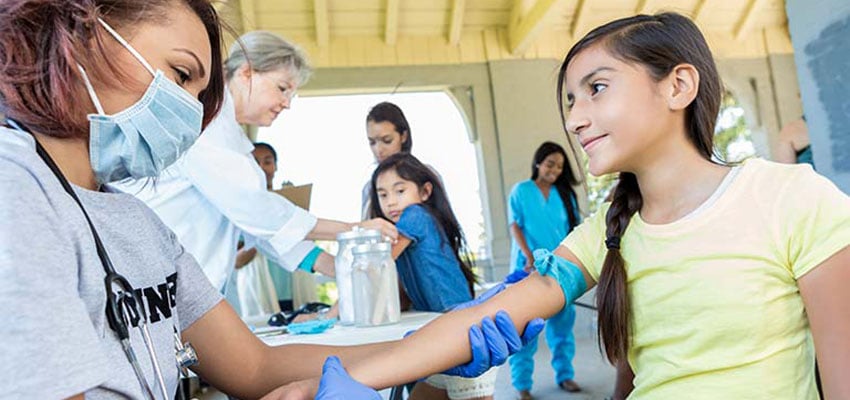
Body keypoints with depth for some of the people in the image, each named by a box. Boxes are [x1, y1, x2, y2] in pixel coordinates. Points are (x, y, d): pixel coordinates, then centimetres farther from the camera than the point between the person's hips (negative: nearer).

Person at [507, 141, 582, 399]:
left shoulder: (564, 194, 12)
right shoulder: (521, 191, 3)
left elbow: (575, 228, 8)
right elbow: (515, 226, -3)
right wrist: (529, 257, -16)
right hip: (529, 267, -3)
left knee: (562, 322, 8)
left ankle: (564, 374, 23)